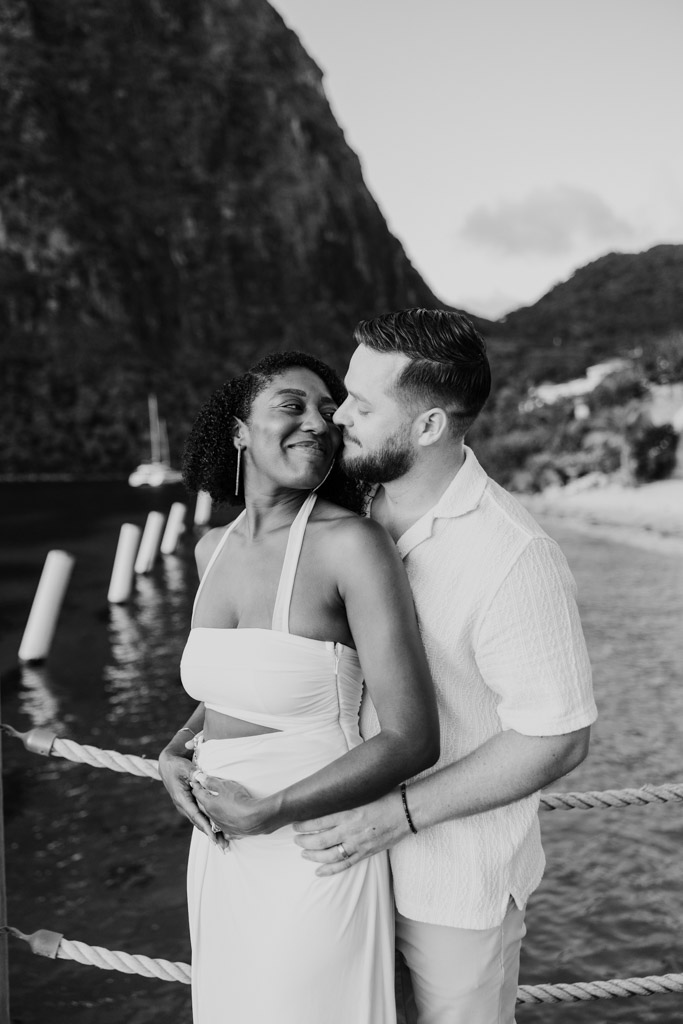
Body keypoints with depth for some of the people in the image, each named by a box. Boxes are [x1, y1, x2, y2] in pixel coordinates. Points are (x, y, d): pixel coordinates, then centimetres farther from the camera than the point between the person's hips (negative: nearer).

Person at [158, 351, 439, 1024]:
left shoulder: (354, 543, -18)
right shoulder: (214, 548, 2)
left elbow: (412, 741, -21)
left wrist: (268, 811, -16)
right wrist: (175, 754, 1)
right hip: (221, 851, 6)